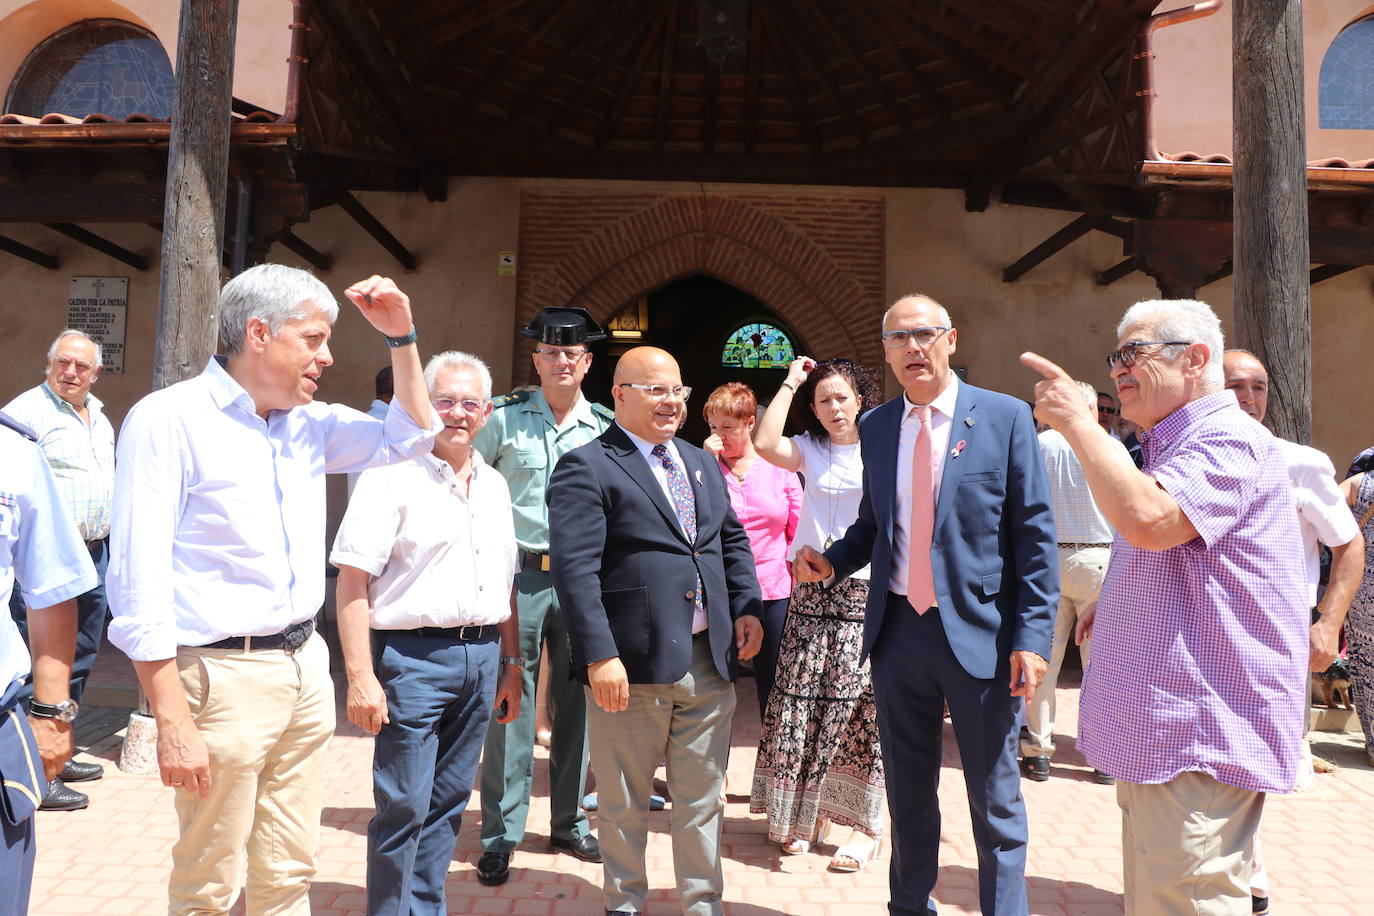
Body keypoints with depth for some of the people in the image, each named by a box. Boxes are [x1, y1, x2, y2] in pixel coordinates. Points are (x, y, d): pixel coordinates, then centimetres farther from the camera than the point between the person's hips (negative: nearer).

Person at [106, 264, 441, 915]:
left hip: (306, 665, 6)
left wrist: (401, 338, 7)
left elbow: (408, 437, 19)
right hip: (224, 673, -6)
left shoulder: (308, 422, 9)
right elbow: (138, 585, -14)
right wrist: (172, 720, -17)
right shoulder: (168, 419, -11)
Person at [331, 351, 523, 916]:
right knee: (404, 806, 1)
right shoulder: (392, 476, -7)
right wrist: (361, 676, -17)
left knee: (448, 803, 15)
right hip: (413, 657, -6)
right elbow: (352, 580, -12)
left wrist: (511, 663, 15)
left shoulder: (494, 486, 13)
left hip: (482, 656, 6)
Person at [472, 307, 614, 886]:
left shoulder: (607, 429, 6)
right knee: (510, 702, 0)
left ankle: (569, 822, 28)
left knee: (576, 703, 12)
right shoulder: (504, 418, 0)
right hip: (519, 574, -2)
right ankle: (500, 834, 15)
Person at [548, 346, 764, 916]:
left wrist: (746, 607, 6)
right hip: (633, 663, -5)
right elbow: (574, 567, -15)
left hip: (709, 658, 6)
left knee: (702, 798, 17)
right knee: (624, 803, 12)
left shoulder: (701, 464, 15)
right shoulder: (587, 467, -8)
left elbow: (732, 540, 20)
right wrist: (600, 656, -21)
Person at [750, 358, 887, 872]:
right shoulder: (810, 450, 10)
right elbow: (766, 444, -9)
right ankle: (806, 813, 22)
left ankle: (865, 824, 16)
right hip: (813, 593, 3)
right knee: (803, 703, 4)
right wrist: (790, 383, -3)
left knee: (861, 708, 1)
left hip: (867, 594, -2)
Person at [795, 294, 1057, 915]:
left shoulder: (1005, 417, -5)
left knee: (995, 801, 10)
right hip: (899, 631, 4)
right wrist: (831, 561, -4)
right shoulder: (875, 427, 7)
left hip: (979, 633, -4)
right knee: (907, 794, 19)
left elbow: (1035, 537, -6)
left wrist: (1033, 636, -11)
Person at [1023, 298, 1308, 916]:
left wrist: (1076, 419, -25)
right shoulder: (1171, 447, 19)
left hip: (1200, 740, -11)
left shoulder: (1229, 442, -15)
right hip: (1156, 728, 11)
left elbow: (1147, 519, -34)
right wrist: (1114, 609, 16)